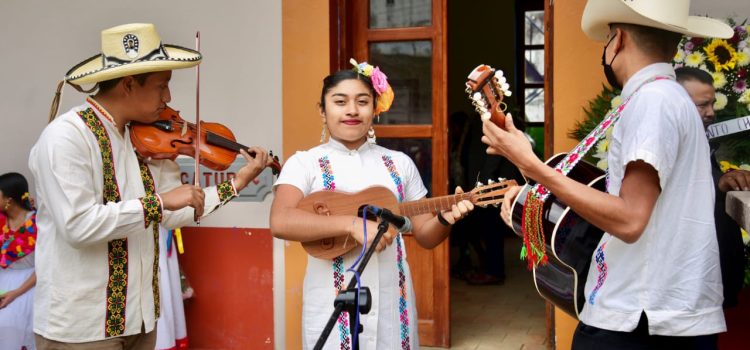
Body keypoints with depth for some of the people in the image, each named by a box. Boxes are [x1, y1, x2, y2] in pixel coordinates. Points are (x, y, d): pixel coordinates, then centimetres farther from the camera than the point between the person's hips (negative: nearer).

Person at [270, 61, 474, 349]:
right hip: (333, 303, -3)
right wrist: (352, 224, -25)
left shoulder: (399, 163, 8)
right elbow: (280, 223, -19)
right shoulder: (304, 163, -2)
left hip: (392, 301, 3)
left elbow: (424, 235, 11)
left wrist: (445, 218, -10)